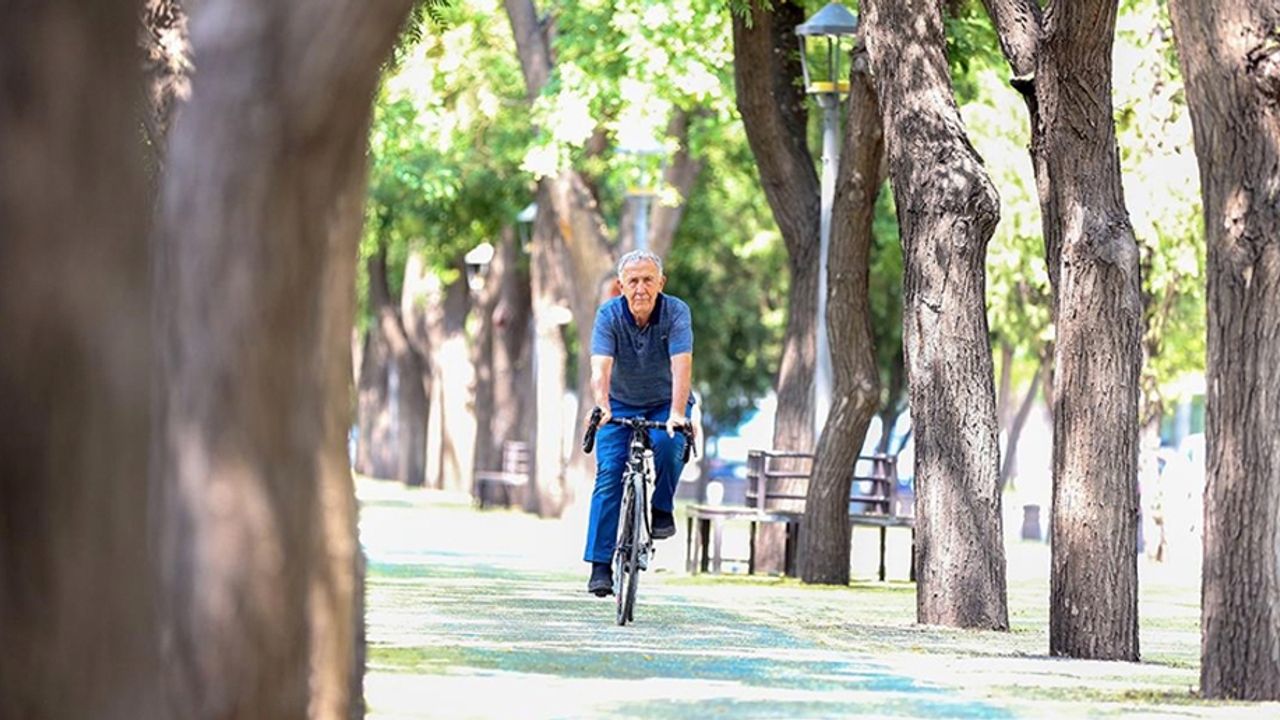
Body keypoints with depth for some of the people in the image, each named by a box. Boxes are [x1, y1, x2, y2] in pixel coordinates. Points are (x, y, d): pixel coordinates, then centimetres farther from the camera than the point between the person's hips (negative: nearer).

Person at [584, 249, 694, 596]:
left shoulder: (676, 312, -21)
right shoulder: (609, 315, -19)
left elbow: (681, 365, -33)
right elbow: (601, 367, -30)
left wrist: (677, 413, -48)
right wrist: (602, 408, -49)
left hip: (665, 403, -1)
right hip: (621, 404, 1)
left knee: (667, 445, -32)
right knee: (609, 472, -15)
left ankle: (662, 510, -5)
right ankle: (600, 565, -13)